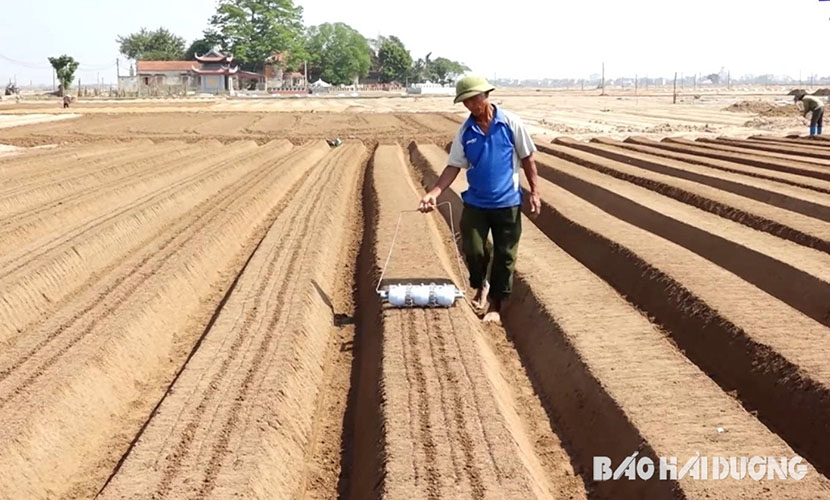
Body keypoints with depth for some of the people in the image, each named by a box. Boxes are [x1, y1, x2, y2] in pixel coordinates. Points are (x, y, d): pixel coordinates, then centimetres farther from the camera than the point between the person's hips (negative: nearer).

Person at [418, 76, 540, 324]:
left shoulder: (510, 122, -7)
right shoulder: (465, 131, 0)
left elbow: (527, 158, 0)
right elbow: (454, 166, -1)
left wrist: (535, 191, -4)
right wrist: (434, 193, -14)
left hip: (508, 202, -2)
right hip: (475, 202, 2)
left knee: (504, 256, 5)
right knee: (472, 249, -3)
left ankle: (495, 305, 20)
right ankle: (480, 286, 28)